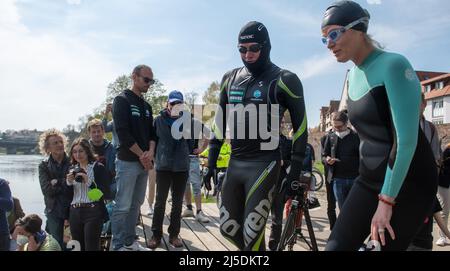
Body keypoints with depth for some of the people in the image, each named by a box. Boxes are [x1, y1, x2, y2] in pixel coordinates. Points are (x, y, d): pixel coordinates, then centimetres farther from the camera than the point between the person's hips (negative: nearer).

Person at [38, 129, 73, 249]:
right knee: (57, 245, 5)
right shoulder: (44, 166, 3)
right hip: (55, 210, 1)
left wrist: (57, 183, -10)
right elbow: (46, 190, -9)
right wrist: (65, 182, -15)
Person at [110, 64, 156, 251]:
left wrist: (150, 152, -5)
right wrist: (142, 154, -12)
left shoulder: (147, 106, 17)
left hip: (144, 163, 7)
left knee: (136, 204, 11)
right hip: (128, 162, -7)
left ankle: (130, 242, 21)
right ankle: (118, 245, 5)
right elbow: (123, 132, -14)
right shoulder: (122, 100, -5)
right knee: (122, 206, -4)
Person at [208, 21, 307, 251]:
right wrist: (211, 161, 13)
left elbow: (300, 126, -4)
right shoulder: (230, 78, 9)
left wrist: (295, 171, -6)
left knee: (251, 233, -4)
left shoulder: (283, 80, -7)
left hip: (264, 164, -6)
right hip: (234, 164, 6)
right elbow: (221, 121, 15)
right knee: (228, 228, 11)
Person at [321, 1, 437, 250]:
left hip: (407, 182, -7)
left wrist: (386, 200, -19)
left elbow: (406, 140, -21)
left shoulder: (393, 65, -15)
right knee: (336, 246, 0)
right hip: (369, 180, 7)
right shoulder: (353, 75, 9)